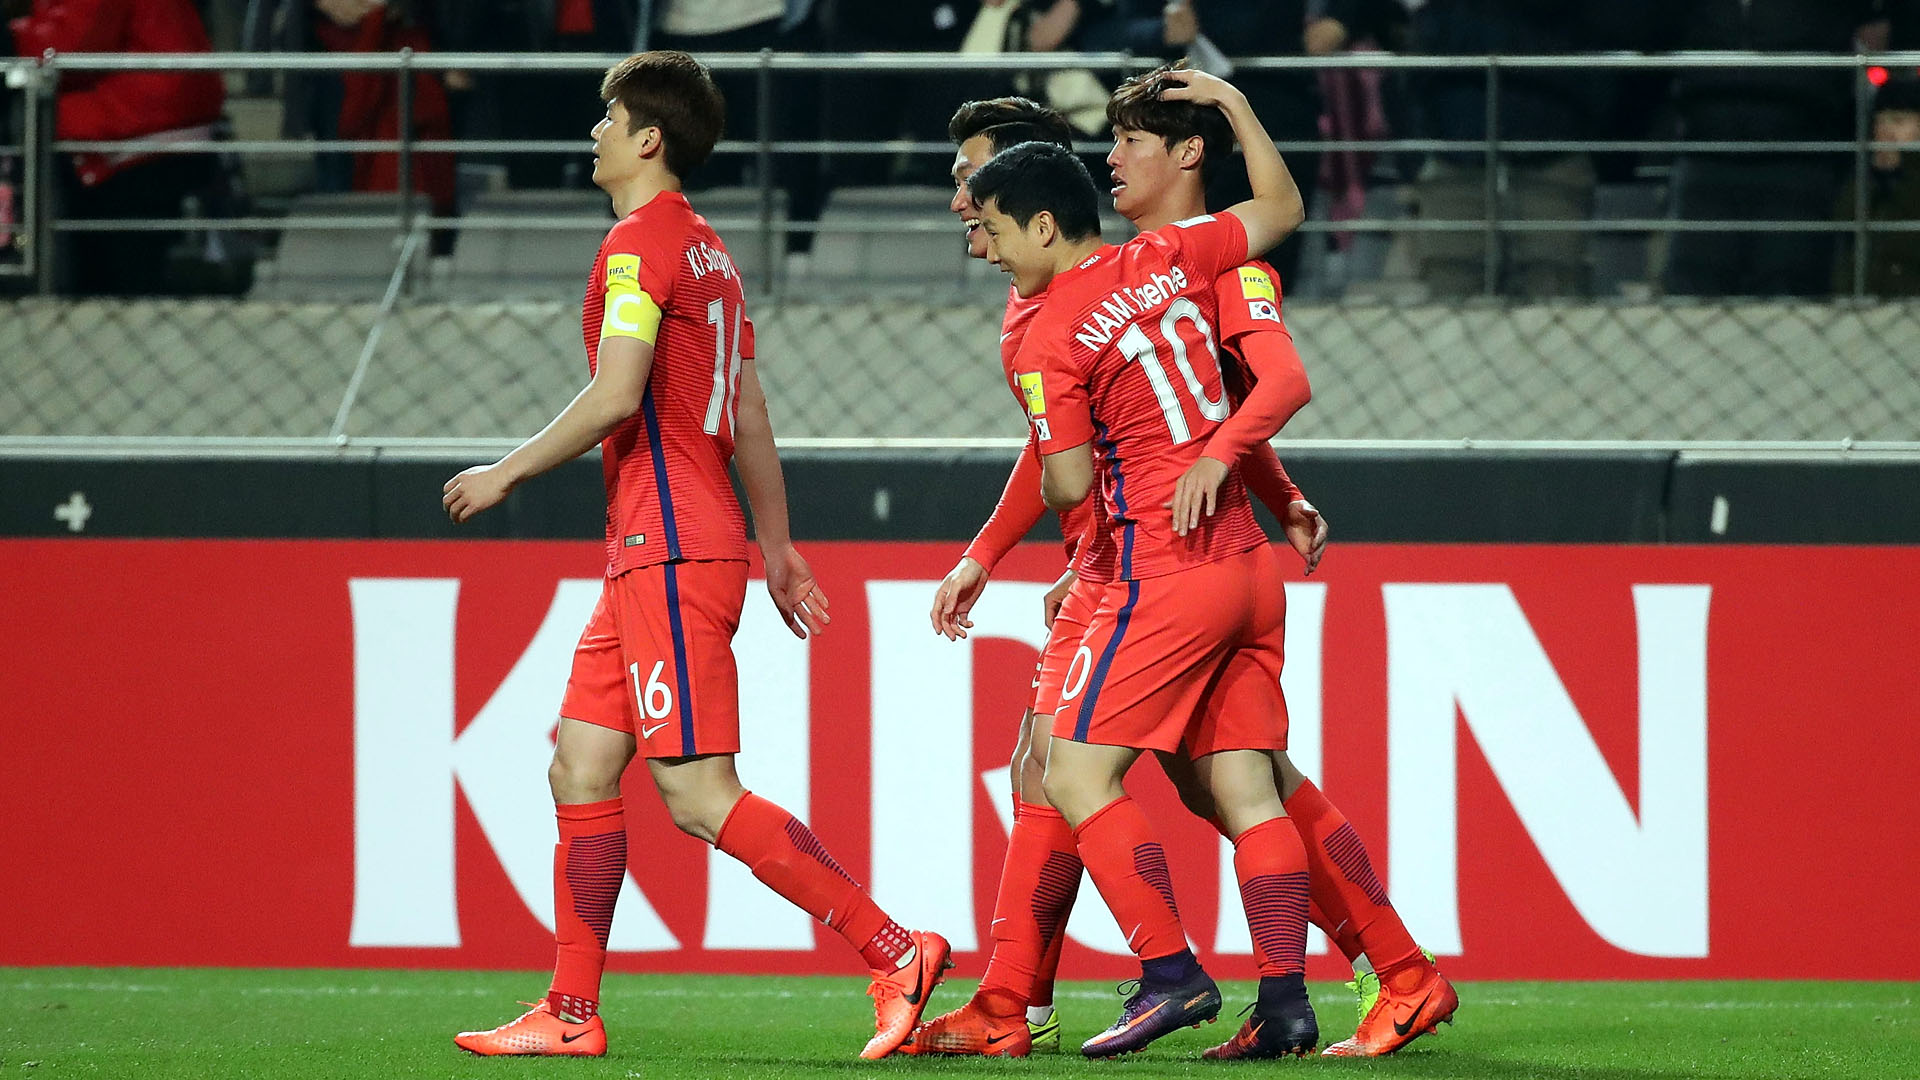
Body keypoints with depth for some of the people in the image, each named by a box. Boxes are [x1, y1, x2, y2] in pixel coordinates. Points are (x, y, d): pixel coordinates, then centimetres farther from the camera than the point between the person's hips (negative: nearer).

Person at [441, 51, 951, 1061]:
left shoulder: (639, 246, -11)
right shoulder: (708, 252, 18)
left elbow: (614, 397, -21)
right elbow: (749, 418, 21)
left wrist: (507, 472, -10)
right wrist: (776, 543, 25)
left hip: (670, 555, -10)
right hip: (654, 556, 10)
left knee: (698, 794, -12)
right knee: (580, 768, 10)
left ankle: (894, 950, -14)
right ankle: (570, 1014, 10)